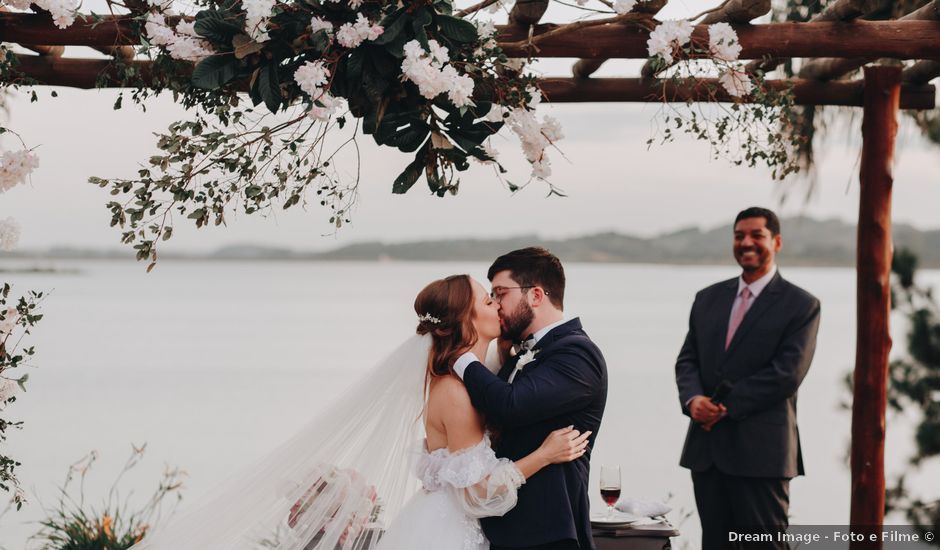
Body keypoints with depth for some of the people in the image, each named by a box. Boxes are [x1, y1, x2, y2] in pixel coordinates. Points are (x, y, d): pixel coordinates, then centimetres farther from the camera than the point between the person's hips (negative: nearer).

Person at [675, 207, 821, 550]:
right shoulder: (708, 298, 15)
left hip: (760, 449, -5)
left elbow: (787, 374, -12)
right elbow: (687, 359, 12)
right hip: (706, 447, 5)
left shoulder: (801, 305, -3)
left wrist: (725, 407, -14)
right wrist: (693, 399, -10)